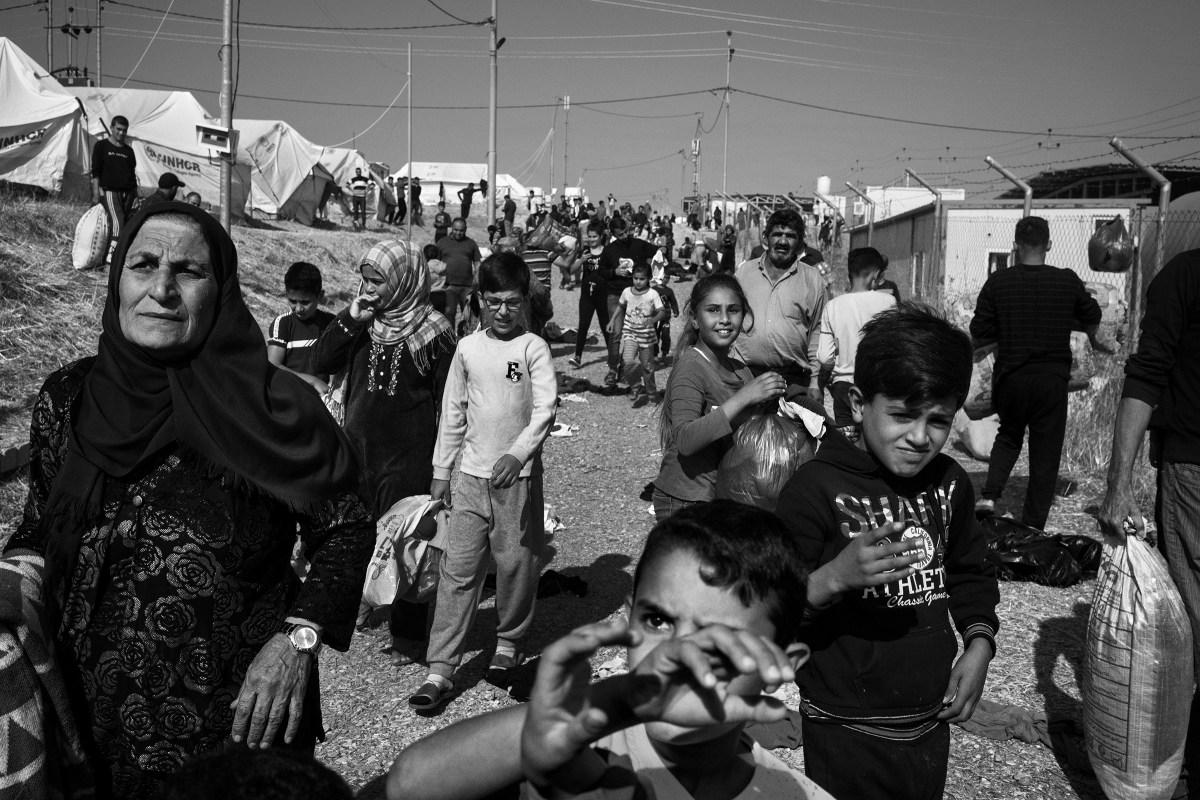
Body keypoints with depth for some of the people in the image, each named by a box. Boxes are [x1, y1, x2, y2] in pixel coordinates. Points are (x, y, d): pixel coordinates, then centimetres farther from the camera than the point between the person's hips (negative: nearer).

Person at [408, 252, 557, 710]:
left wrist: (518, 453, -25)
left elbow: (546, 407, -11)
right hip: (473, 475, 3)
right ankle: (440, 669, 4)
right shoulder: (468, 348, 6)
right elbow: (453, 413, 11)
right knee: (458, 569, 1)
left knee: (516, 563, 5)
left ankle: (509, 643, 29)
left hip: (520, 475, -2)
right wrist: (441, 470, 10)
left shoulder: (533, 348, -3)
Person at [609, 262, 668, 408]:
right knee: (628, 361, -20)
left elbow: (662, 312, -17)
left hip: (646, 335, -1)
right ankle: (638, 391, -2)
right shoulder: (627, 292, -1)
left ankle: (651, 392, 32)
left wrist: (653, 319, -36)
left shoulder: (652, 294, -10)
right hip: (630, 333, 1)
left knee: (647, 366, 9)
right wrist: (613, 321, 12)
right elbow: (620, 307, 18)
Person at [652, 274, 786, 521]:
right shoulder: (690, 368, -15)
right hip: (686, 501, -7)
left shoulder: (740, 370, 10)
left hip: (726, 496, 7)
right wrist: (743, 398, -32)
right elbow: (684, 440, -29)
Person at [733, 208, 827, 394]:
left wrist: (815, 385, 2)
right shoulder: (744, 271, 10)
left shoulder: (813, 280, 7)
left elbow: (817, 335, 6)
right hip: (744, 375, 1)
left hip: (794, 379, -1)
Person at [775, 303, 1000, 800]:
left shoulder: (949, 483, 1)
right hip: (847, 736, -5)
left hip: (931, 726, 6)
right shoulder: (816, 488, -18)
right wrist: (836, 577, -36)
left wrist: (979, 643, 4)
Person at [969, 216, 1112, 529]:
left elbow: (979, 335, -3)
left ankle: (989, 496, 4)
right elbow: (1092, 316, 17)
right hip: (1052, 379, -1)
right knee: (1045, 454, 9)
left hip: (1010, 377, 1)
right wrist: (1094, 339, 38)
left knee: (1008, 436, 24)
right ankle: (1033, 529, 13)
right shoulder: (1068, 281, -2)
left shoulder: (998, 282, -6)